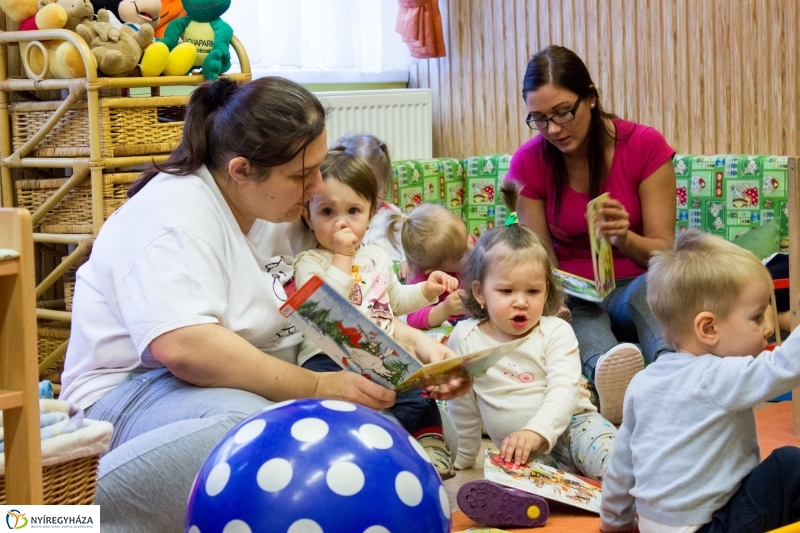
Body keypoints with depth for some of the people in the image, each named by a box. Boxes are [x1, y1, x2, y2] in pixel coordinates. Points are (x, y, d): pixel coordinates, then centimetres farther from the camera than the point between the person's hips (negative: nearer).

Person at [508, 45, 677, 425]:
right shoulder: (529, 163, -2)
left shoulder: (645, 146, -7)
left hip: (634, 288, 0)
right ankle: (605, 370, -73)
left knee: (652, 288, -38)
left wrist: (624, 238, -31)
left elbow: (664, 251, -8)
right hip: (572, 295, 0)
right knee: (574, 312, -39)